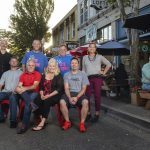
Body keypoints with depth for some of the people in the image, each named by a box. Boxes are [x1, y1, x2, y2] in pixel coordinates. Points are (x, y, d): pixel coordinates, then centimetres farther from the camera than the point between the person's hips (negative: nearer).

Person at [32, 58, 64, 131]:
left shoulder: (58, 76, 3)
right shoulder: (44, 75, 17)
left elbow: (59, 89, -7)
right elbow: (41, 87, 15)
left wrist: (49, 96, -16)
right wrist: (42, 94, -6)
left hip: (54, 95, -4)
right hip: (44, 95, 4)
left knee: (46, 101, -34)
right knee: (36, 101, -26)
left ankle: (42, 123, -32)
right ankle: (41, 120, -23)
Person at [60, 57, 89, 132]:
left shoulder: (83, 74, 9)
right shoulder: (66, 75, 13)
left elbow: (84, 88, 1)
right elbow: (66, 88, 3)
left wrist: (77, 97, -15)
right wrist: (69, 97, -16)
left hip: (79, 94, -1)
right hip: (69, 93, 1)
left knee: (85, 102, -34)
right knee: (62, 102, -30)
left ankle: (82, 123, -19)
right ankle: (67, 122, -11)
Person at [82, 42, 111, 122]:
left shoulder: (99, 57, 10)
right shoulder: (85, 57, 15)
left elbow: (109, 64, 12)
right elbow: (83, 69, 13)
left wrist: (104, 72, 4)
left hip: (97, 78, -1)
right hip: (88, 78, 2)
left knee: (97, 96, -2)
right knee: (87, 96, -1)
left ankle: (97, 114, 6)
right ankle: (88, 114, 11)